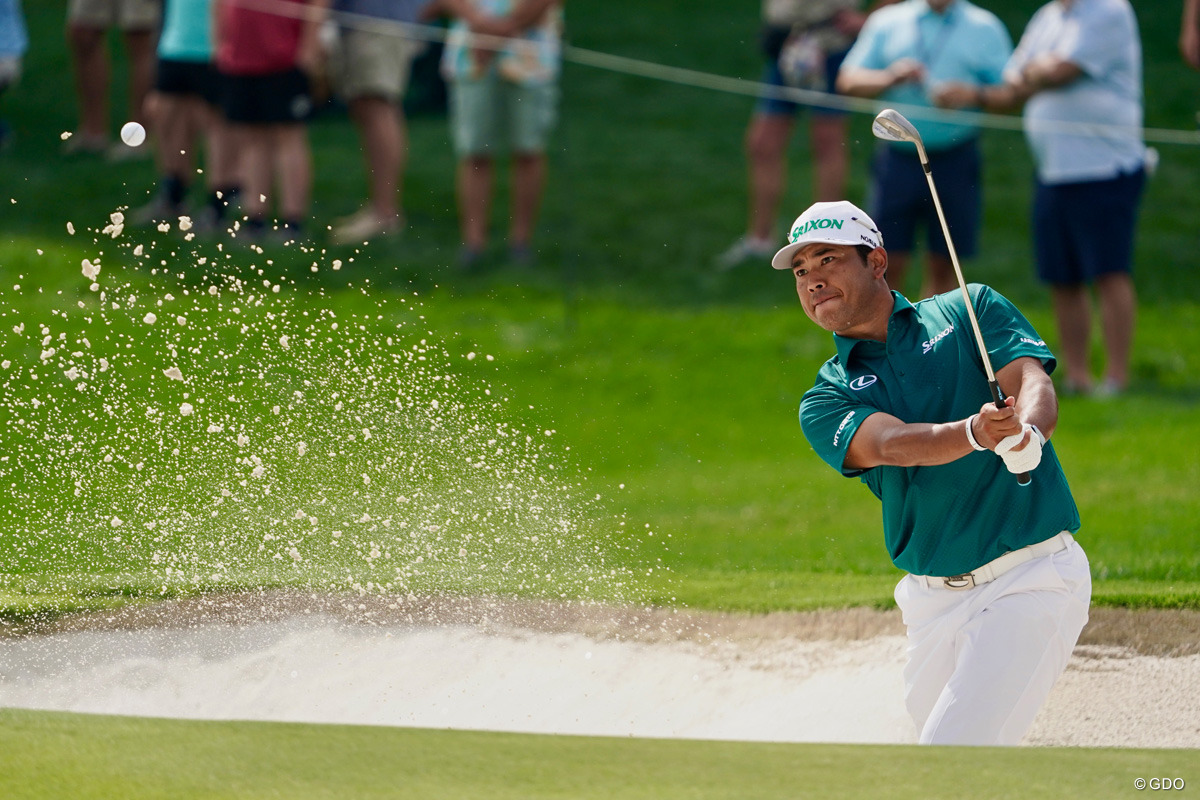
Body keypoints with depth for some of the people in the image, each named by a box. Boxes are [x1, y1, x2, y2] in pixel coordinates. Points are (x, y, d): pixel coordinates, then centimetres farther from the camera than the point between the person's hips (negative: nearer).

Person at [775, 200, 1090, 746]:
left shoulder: (971, 311, 5)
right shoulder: (824, 402, 6)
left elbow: (1034, 386, -11)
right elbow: (890, 443, -14)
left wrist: (1025, 433, -36)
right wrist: (974, 434, -36)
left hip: (1032, 575, -4)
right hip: (934, 600, 5)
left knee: (953, 758, -18)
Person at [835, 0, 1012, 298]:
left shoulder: (986, 28, 9)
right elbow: (847, 81, 6)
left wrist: (972, 95, -15)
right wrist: (889, 79, -12)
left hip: (956, 160, 0)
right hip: (898, 158, 0)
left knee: (942, 268, 2)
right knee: (888, 265, -5)